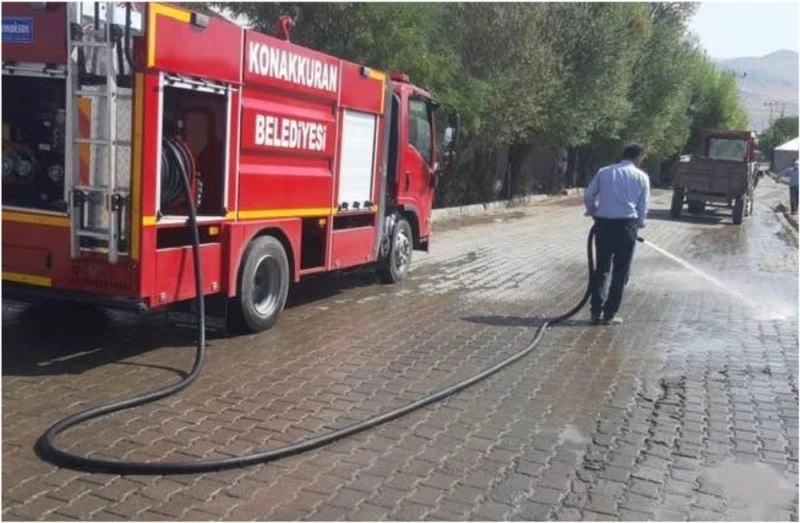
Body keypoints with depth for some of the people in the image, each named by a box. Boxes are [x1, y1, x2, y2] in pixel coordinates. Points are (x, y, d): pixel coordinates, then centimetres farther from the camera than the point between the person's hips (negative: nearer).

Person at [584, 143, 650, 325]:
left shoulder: (604, 172, 8)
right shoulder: (641, 177, 4)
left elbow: (588, 196, 4)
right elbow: (643, 206, 2)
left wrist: (594, 213, 19)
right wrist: (638, 225, 17)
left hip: (604, 223, 2)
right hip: (626, 224, -2)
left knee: (601, 268, 11)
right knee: (620, 270, 8)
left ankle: (596, 312, 8)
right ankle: (609, 314, 8)